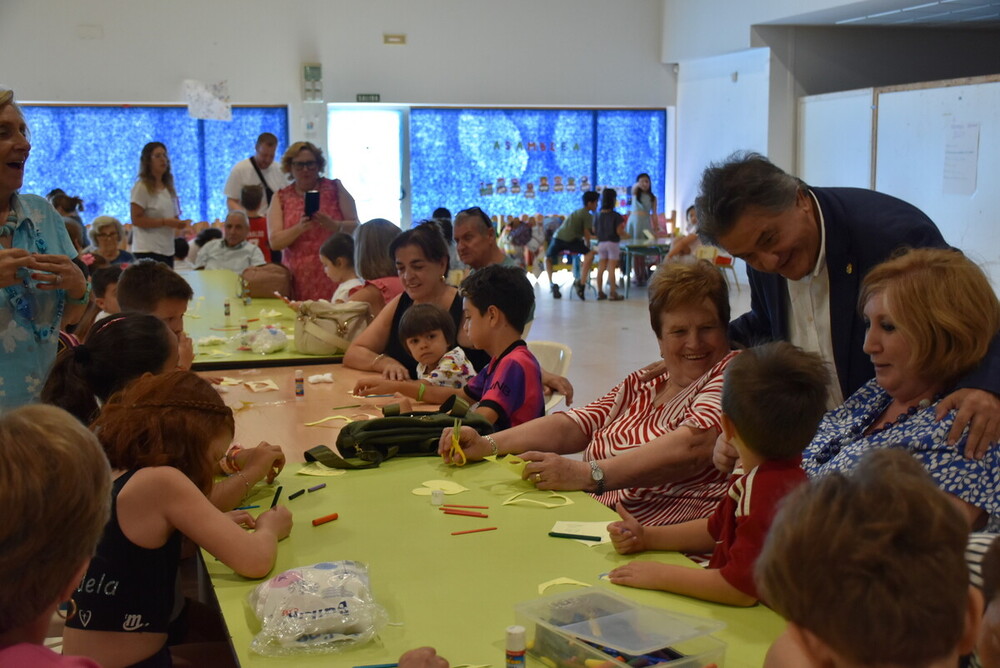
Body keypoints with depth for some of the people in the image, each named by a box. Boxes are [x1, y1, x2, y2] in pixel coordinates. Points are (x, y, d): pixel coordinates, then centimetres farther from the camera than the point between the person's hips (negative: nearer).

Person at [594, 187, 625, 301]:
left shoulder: (598, 215, 3)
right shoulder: (616, 216, -12)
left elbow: (594, 231, 8)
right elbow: (619, 232, -15)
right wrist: (623, 226, 5)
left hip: (601, 243, 5)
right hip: (613, 243, -5)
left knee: (601, 268, 9)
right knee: (611, 268, -3)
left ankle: (600, 292, 12)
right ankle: (613, 293, -1)